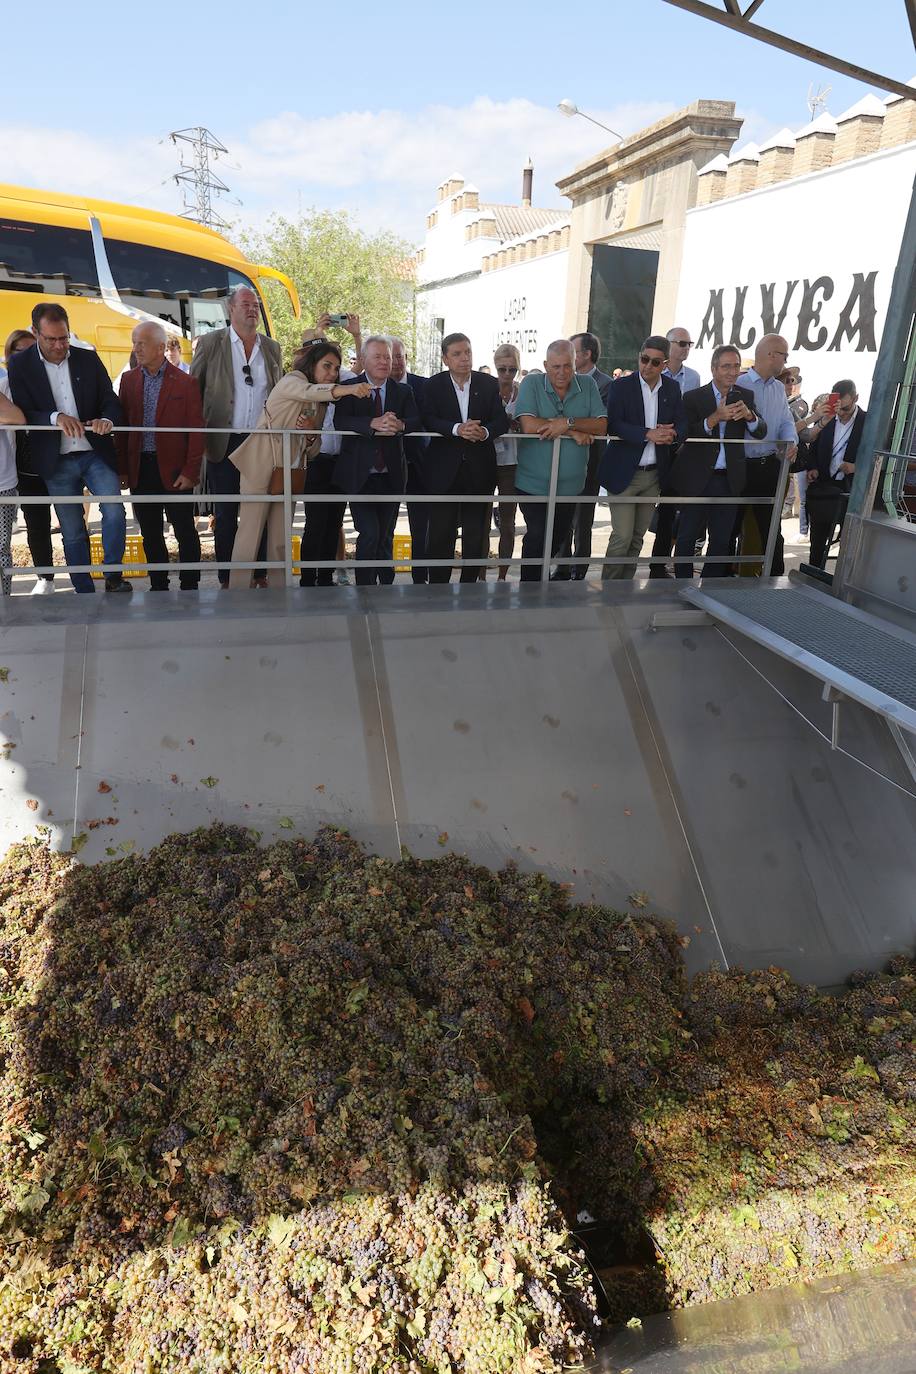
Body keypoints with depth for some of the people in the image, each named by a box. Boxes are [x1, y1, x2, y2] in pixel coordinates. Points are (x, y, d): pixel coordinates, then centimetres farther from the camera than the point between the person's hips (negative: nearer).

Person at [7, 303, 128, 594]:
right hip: (56, 461, 0)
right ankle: (85, 594, 17)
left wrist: (107, 420, -20)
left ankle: (113, 576, 0)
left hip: (96, 454, 0)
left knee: (115, 512, -19)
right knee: (72, 534, 6)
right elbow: (21, 413, -5)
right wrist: (55, 417, -25)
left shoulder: (88, 358, 4)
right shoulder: (20, 364, 0)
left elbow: (110, 401, 3)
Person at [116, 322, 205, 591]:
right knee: (150, 534, 9)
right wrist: (122, 468, 4)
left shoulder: (185, 383, -2)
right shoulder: (129, 379, 11)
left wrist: (190, 471, -10)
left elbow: (196, 430, -4)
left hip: (174, 470, -4)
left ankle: (189, 587, 10)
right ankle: (158, 587, 19)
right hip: (140, 469, 4)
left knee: (185, 531, 1)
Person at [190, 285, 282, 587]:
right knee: (226, 514, 3)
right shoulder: (210, 343, 1)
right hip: (224, 443, -2)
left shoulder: (272, 348, 11)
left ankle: (259, 574, 15)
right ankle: (227, 579, 10)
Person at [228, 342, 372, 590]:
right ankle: (237, 591, -3)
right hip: (261, 467, -7)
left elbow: (313, 451, 15)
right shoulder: (291, 381, -5)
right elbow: (308, 391, -31)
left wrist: (312, 431, -8)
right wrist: (346, 390, -46)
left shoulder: (320, 404, 16)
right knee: (250, 535, -7)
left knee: (280, 540, 7)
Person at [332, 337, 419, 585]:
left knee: (386, 537, 13)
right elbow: (341, 421, -16)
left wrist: (399, 425, -28)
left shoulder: (403, 391, 10)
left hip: (392, 476, 3)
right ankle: (365, 589, -3)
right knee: (369, 534, -13)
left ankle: (386, 587, 24)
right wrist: (374, 424, -31)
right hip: (360, 475, -3)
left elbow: (416, 421, -4)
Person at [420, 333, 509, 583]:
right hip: (444, 470, -2)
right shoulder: (433, 385, 3)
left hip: (479, 470, 2)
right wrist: (457, 429, -26)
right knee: (441, 534, 1)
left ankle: (469, 585, 18)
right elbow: (429, 421, -9)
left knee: (476, 533, 7)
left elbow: (502, 422, 1)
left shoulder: (489, 384, 7)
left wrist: (484, 431, -20)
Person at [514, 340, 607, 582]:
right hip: (534, 483, -4)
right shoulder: (531, 384, -5)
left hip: (570, 484, 4)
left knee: (558, 538, 15)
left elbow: (602, 426, -6)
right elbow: (529, 426, -19)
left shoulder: (588, 385, 3)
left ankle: (541, 576, 38)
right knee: (537, 537, -7)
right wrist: (574, 432, -15)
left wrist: (568, 422, -22)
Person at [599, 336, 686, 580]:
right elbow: (613, 425, -16)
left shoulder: (672, 389, 8)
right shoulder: (621, 386, -4)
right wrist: (648, 434, -27)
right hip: (624, 473, -4)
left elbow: (683, 425, 6)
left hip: (655, 475, 4)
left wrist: (672, 434, -18)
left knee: (638, 537, 10)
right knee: (622, 536, -8)